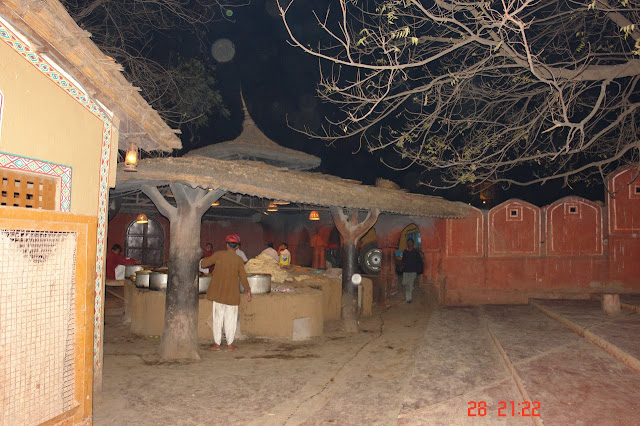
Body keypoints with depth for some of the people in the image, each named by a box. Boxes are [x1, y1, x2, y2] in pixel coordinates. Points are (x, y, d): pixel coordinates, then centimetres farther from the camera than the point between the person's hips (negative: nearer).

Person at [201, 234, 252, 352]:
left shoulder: (218, 255, -5)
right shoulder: (239, 260, -5)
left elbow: (204, 264, 2)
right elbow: (243, 278, -2)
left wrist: (207, 259, 25)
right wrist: (248, 291, 10)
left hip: (218, 292, 1)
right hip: (231, 294, -1)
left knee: (218, 318, 8)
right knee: (230, 318, 8)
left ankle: (217, 344, 12)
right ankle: (230, 344, 12)